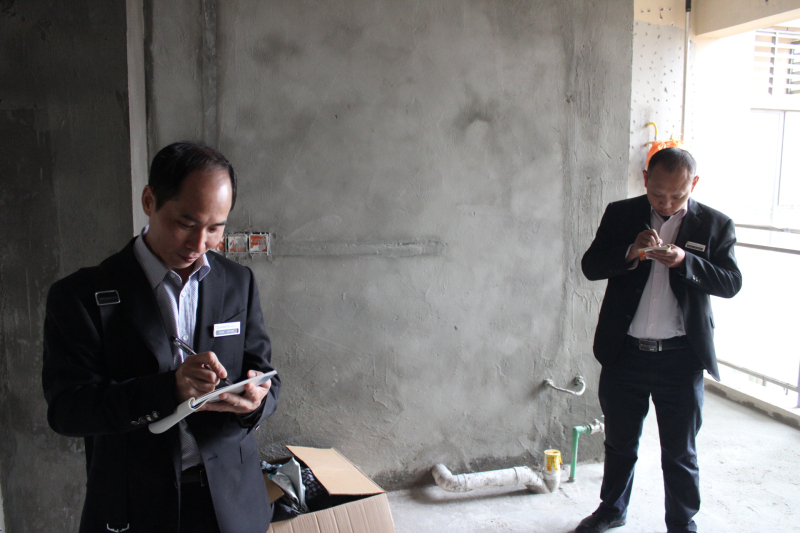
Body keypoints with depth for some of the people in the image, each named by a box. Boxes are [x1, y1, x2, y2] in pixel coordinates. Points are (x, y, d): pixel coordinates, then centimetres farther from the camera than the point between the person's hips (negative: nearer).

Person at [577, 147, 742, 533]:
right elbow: (590, 266, -2)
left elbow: (731, 282, -4)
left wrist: (685, 261, -21)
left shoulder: (715, 224, 1)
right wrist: (630, 253, -20)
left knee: (680, 453, 11)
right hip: (624, 353, 2)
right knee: (619, 442, 18)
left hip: (681, 358, -1)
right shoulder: (620, 214, 2)